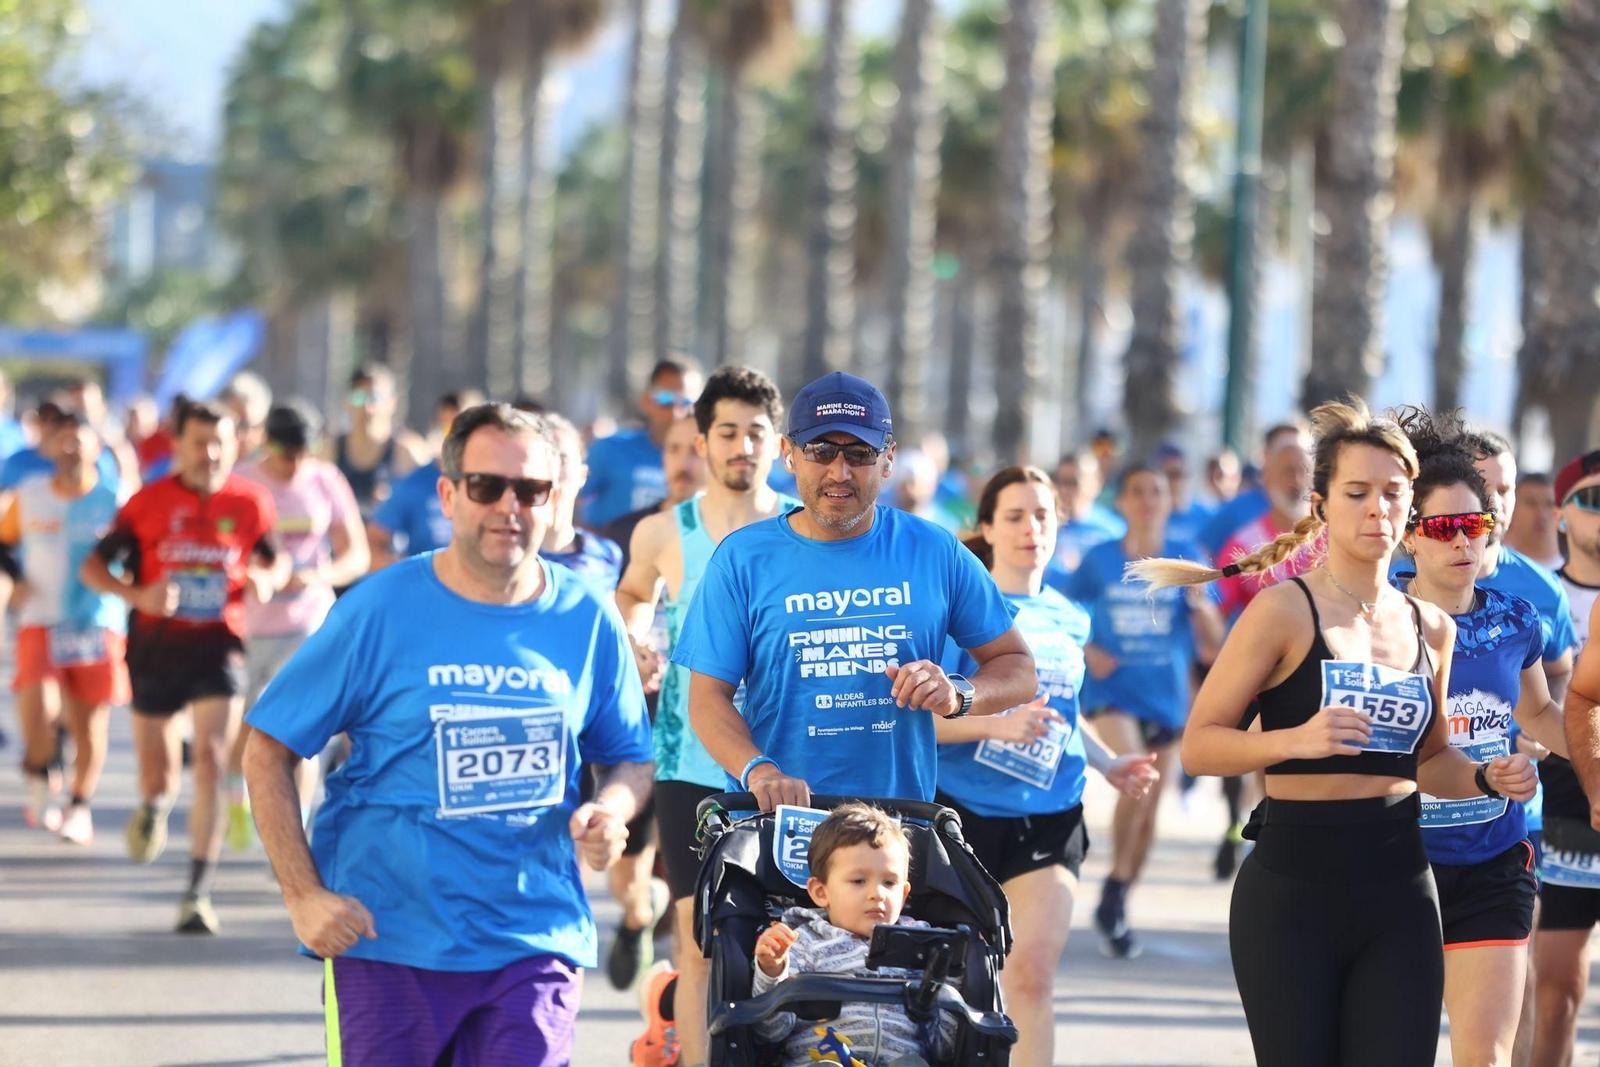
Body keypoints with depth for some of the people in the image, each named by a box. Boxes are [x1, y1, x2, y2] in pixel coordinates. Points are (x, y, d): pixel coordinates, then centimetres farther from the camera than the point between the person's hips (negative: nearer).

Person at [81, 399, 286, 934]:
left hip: (218, 644, 0)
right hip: (156, 644, 1)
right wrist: (137, 594, -19)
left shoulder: (250, 502, -1)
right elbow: (94, 565, 0)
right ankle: (155, 807, 48)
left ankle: (199, 891, -13)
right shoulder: (150, 502, -4)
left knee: (211, 759, -16)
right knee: (157, 773, 7)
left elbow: (276, 560, 15)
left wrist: (266, 579, -10)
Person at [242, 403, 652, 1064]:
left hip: (535, 942, 1)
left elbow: (630, 758, 16)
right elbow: (269, 750, 0)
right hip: (388, 940, -1)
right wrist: (303, 896, -8)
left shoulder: (586, 619, 4)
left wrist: (610, 812, -8)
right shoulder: (381, 611, -4)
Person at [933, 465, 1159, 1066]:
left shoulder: (1069, 620, 11)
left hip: (1049, 816, 3)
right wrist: (999, 725, -26)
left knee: (1033, 972, -10)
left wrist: (1108, 764, 13)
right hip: (964, 811, -3)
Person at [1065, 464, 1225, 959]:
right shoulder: (1099, 560, -1)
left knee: (1148, 812, 8)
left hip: (1166, 696, 3)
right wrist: (1087, 651, -4)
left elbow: (1212, 646, 1)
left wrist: (1199, 601, -18)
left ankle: (1118, 906, 25)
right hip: (1113, 691, -3)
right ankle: (1114, 889, -9)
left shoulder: (1185, 559, 1)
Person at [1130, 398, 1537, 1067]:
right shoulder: (1285, 611, -6)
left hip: (1399, 891, 5)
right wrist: (1295, 740, -25)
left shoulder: (1430, 629, 11)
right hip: (1293, 886, -4)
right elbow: (1198, 746, -9)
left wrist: (1486, 778, 5)